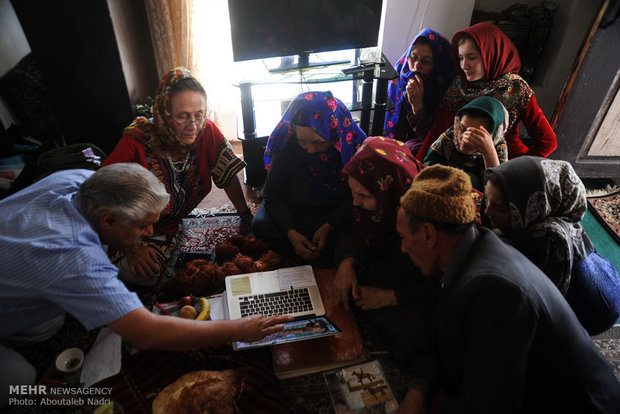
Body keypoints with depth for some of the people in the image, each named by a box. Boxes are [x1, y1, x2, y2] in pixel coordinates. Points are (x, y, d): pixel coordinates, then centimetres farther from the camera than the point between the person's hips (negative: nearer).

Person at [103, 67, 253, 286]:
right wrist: (131, 249, -30)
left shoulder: (207, 132, -16)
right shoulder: (136, 143, -26)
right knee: (143, 274, -28)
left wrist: (248, 217, -6)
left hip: (179, 224, 6)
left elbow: (228, 173, -7)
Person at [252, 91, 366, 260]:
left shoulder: (352, 145, -21)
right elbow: (273, 196, -14)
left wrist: (328, 227, -25)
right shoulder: (286, 147, -22)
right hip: (293, 212, 1)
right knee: (261, 224, -23)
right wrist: (291, 233, -28)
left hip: (339, 214, 0)